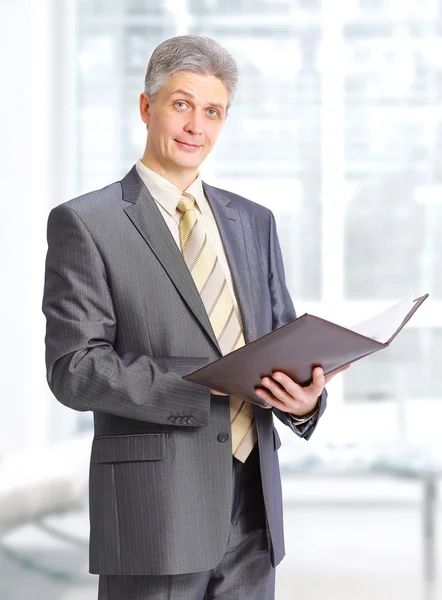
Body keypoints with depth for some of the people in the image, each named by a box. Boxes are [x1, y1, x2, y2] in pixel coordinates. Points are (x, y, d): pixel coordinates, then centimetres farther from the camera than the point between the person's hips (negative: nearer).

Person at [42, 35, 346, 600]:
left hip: (253, 510, 5)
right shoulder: (85, 223, -4)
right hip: (155, 510, -5)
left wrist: (305, 397, -8)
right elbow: (74, 369, -11)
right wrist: (208, 384, -21)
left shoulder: (254, 222, 14)